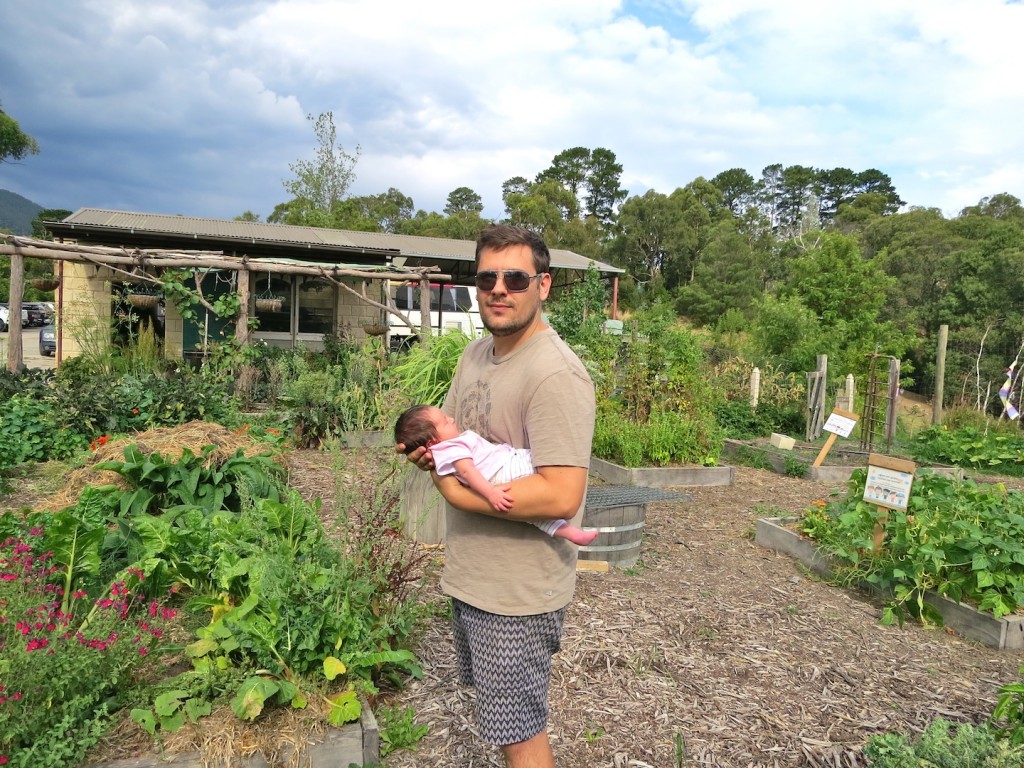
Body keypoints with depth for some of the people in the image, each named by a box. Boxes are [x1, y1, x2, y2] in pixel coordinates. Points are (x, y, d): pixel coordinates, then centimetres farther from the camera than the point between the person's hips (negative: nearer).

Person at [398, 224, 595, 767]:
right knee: (499, 713, 27)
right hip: (469, 576, 9)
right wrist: (425, 449, -8)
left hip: (517, 594, -8)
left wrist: (458, 493, -22)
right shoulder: (475, 353, 5)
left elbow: (561, 496, -30)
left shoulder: (555, 375, -24)